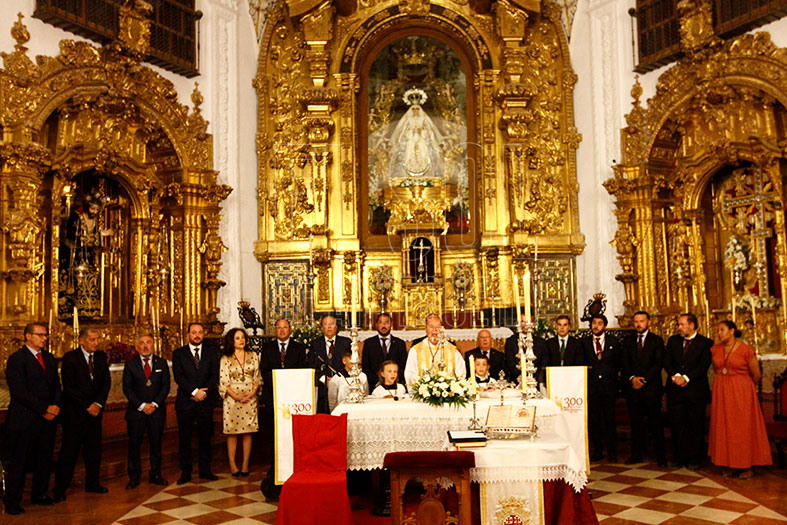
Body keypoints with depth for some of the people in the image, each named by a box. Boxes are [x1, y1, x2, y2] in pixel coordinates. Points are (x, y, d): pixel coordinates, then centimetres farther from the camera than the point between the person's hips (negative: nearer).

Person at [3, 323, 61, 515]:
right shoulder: (16, 359, -9)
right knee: (20, 461, 2)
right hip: (24, 420, -6)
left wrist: (56, 406, -3)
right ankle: (12, 501, 14)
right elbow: (19, 391, -15)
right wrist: (44, 409, -15)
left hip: (47, 419, 6)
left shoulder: (49, 358, 14)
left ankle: (40, 495, 25)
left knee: (44, 459, 12)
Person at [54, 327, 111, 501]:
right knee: (69, 450, -1)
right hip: (75, 412, -5)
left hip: (95, 410, 5)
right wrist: (87, 406, -15)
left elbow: (106, 382, 4)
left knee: (94, 448, 10)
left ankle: (92, 483, 21)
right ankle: (60, 489, 8)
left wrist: (98, 404, -10)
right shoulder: (70, 358, -9)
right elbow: (69, 387, -13)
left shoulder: (101, 357, 6)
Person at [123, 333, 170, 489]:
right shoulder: (130, 364, 2)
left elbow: (166, 386, 2)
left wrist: (154, 404, -10)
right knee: (134, 444, 2)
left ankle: (155, 475, 17)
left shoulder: (161, 363, 5)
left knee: (156, 443, 6)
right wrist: (141, 405, -11)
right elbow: (127, 388, -3)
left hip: (157, 409, 1)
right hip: (136, 410, -1)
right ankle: (134, 477, 13)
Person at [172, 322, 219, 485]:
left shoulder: (211, 354, 12)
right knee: (184, 438, 2)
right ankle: (185, 472, 10)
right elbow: (178, 376, -5)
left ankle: (205, 470, 15)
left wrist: (204, 392, -12)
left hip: (206, 401, 1)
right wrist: (194, 391, -14)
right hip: (185, 402, -1)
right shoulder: (178, 353, 6)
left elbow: (215, 376, 3)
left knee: (205, 437, 6)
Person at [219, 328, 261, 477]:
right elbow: (223, 382, -2)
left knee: (248, 431, 2)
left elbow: (257, 378, 8)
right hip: (232, 399, -2)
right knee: (232, 431, -1)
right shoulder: (225, 359, 2)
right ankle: (232, 464, 5)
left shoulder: (253, 356, 9)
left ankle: (245, 464, 8)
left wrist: (252, 393, -8)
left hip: (250, 398, 2)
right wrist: (236, 396, -12)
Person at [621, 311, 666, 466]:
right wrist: (632, 378, -11)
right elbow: (625, 364, 7)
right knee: (636, 423, 6)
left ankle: (660, 457, 8)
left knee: (655, 423, 0)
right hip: (632, 388, 3)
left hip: (651, 388, -3)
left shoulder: (657, 341, 4)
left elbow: (659, 364, -5)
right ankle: (636, 455, 12)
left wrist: (643, 379, -12)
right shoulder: (628, 342, 13)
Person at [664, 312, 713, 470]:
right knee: (676, 424, 2)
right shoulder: (673, 340, 12)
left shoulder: (705, 343, 1)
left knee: (696, 426, 2)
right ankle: (680, 457, 12)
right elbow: (667, 362, 6)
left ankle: (694, 459, 13)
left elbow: (704, 365, -8)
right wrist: (676, 376, -11)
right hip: (675, 389, 3)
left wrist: (686, 378, -16)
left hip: (696, 390, -3)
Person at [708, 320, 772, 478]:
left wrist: (742, 386, 11)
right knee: (724, 428, 7)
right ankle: (729, 464, 16)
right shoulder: (715, 349, 3)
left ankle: (747, 466, 10)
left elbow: (756, 375, -2)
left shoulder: (746, 350, -12)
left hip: (741, 393, -5)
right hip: (721, 393, 5)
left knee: (743, 428, 1)